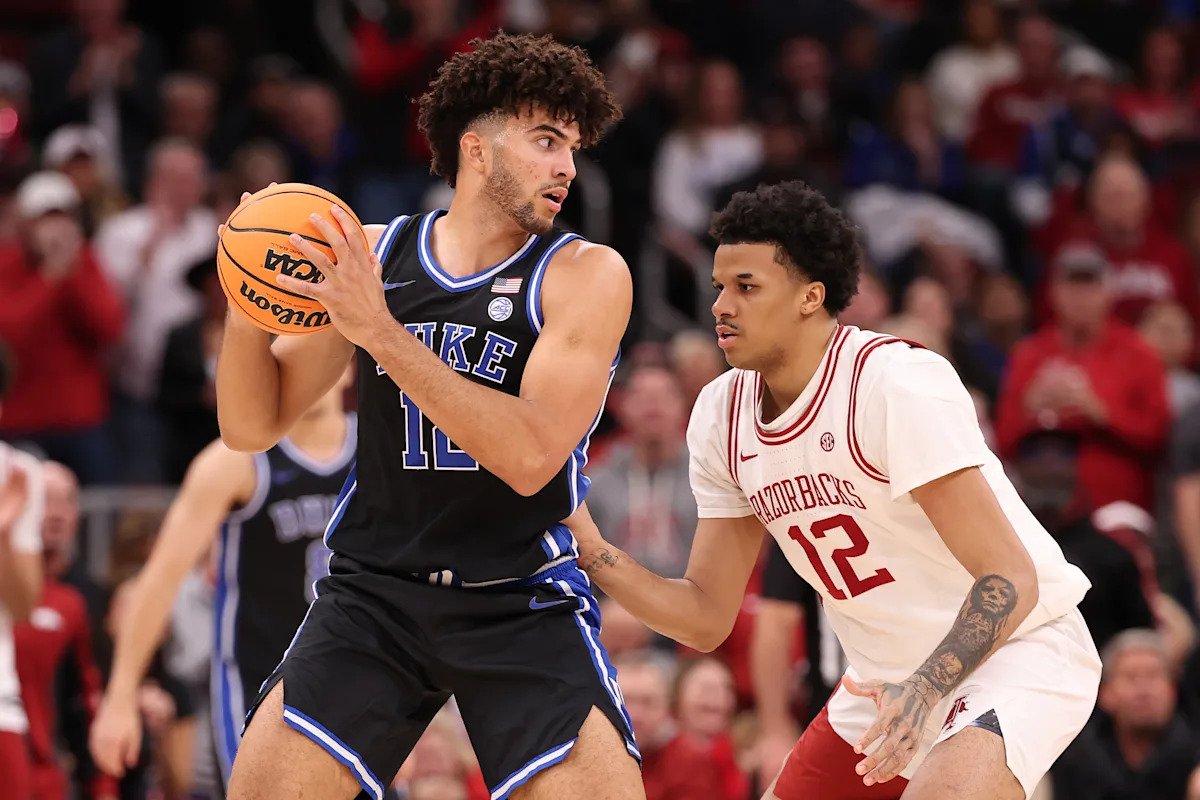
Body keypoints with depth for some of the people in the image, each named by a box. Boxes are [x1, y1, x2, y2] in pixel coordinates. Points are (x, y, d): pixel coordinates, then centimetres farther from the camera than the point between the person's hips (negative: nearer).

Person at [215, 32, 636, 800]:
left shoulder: (587, 275, -7)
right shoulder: (371, 255, 2)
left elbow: (531, 457, -21)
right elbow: (253, 427, 6)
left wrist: (382, 333, -25)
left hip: (522, 602, -2)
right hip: (374, 592, 2)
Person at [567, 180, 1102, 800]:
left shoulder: (900, 382, -23)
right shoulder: (722, 415, -1)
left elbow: (1009, 579, -26)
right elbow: (707, 618, 3)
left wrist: (925, 691, -39)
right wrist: (592, 551, -12)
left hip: (1019, 647, -8)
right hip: (890, 675, 8)